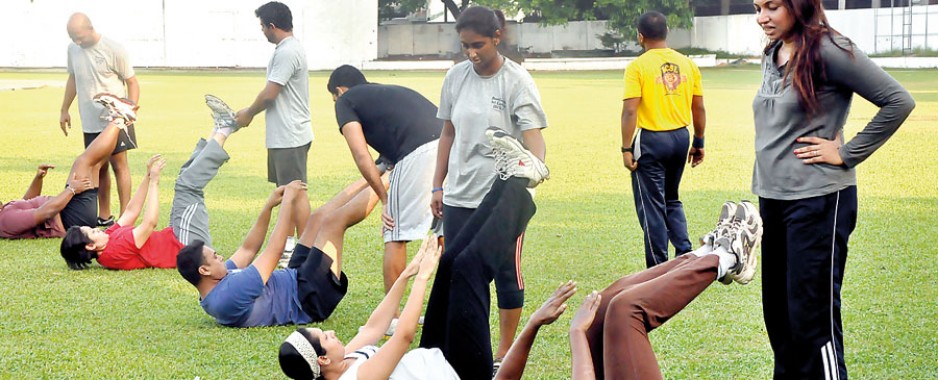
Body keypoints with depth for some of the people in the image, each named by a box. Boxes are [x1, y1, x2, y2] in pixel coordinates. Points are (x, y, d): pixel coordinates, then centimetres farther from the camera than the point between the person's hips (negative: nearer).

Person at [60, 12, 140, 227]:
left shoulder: (113, 50, -10)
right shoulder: (73, 50, 6)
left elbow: (132, 82, -5)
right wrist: (64, 110, 21)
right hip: (90, 122, 5)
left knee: (119, 165, -5)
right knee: (99, 168, 10)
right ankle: (104, 217, 18)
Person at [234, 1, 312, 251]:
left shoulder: (286, 52, -18)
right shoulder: (292, 48, 15)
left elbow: (270, 93, -19)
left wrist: (248, 114, -3)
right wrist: (250, 112, 16)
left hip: (290, 137, -11)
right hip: (283, 135, 11)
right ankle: (288, 243, 24)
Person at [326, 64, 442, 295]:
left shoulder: (345, 101, 15)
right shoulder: (391, 92, 36)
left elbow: (361, 157, 4)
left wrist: (385, 199, 8)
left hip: (419, 153, -7)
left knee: (395, 237, 5)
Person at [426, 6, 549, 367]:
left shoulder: (516, 81, -10)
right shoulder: (456, 77, 4)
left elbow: (534, 138, -17)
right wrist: (438, 186, 12)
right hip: (460, 196, 5)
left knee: (506, 273, 4)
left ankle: (505, 353, 15)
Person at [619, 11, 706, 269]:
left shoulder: (638, 67, -10)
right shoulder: (687, 64, 5)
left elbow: (630, 111, -16)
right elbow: (699, 108, 9)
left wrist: (626, 149, -12)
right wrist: (699, 143, 18)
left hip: (651, 140, -5)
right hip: (680, 137, 5)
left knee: (651, 206, 3)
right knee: (672, 200, 22)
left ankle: (659, 268, 5)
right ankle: (686, 254, 10)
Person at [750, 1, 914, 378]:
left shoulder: (827, 50, -13)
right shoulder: (772, 55, 11)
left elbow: (898, 101, -14)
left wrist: (846, 154, -12)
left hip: (817, 201, -8)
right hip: (773, 199, 8)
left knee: (812, 318, -8)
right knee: (778, 313, 14)